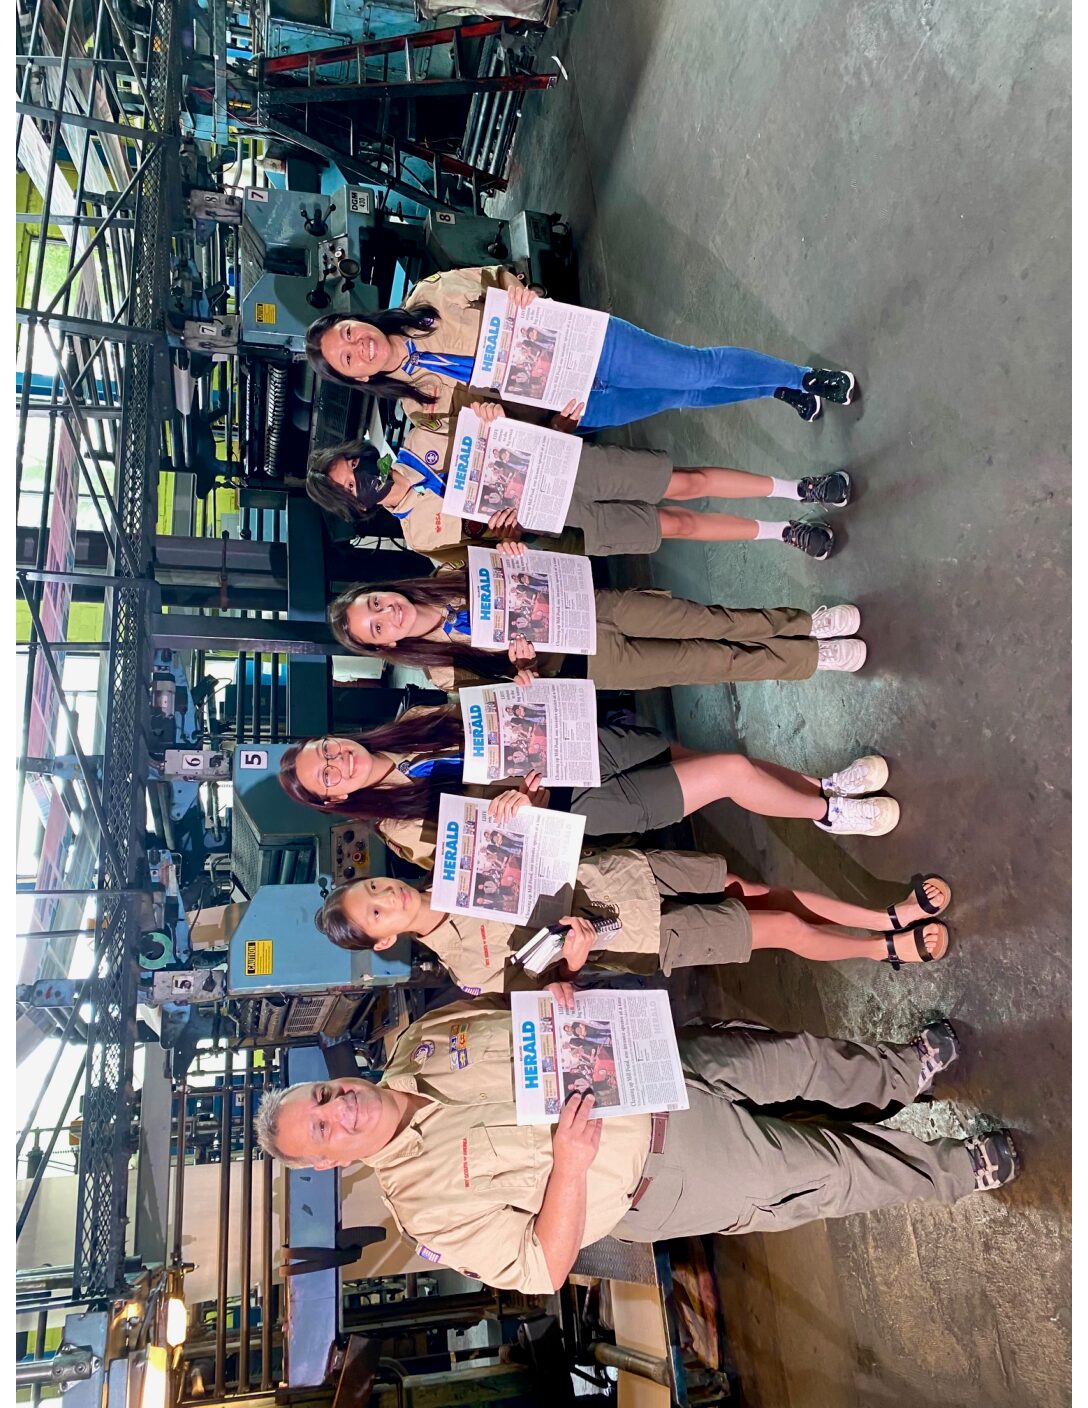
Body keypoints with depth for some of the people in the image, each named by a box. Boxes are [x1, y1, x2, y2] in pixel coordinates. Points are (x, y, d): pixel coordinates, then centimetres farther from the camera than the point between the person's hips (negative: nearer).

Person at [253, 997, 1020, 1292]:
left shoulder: (422, 1043, -6)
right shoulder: (428, 1206, -17)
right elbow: (542, 1270, -18)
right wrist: (569, 1163, -31)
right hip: (658, 1179, -4)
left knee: (798, 1056, 8)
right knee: (826, 1176, 3)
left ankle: (897, 1074, 39)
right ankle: (950, 1174, 30)